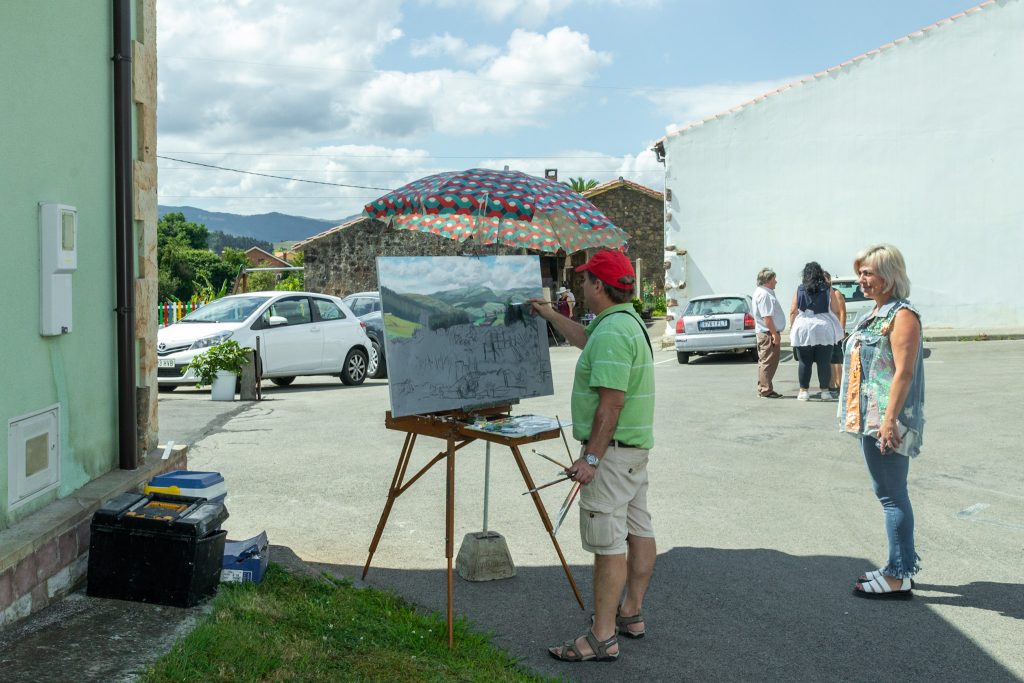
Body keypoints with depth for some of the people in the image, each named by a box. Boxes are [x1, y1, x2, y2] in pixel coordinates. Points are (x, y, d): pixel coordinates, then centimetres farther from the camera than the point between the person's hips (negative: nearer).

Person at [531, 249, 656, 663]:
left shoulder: (612, 333, -22)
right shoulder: (629, 321, 13)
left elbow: (611, 403, -26)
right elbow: (583, 338, 34)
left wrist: (591, 458, -24)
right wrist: (549, 315, 43)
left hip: (611, 447, -11)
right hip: (636, 444, 11)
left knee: (607, 543, -7)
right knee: (638, 532, 16)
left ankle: (603, 638, -2)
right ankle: (631, 614, 29)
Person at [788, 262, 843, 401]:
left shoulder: (800, 290, 3)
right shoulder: (827, 290, 2)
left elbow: (793, 311, 1)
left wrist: (792, 328, 10)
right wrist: (837, 330, 10)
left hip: (803, 328, 0)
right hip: (824, 328, 0)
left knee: (804, 362, 5)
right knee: (824, 362, 5)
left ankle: (803, 391, 7)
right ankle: (824, 391, 10)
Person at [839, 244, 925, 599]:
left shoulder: (902, 315, -13)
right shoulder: (875, 314, 15)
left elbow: (904, 372, -20)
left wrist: (889, 420, -24)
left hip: (885, 422, -10)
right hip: (868, 418, 10)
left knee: (892, 495, -3)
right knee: (889, 493, 16)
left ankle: (898, 576, 5)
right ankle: (904, 562, 27)